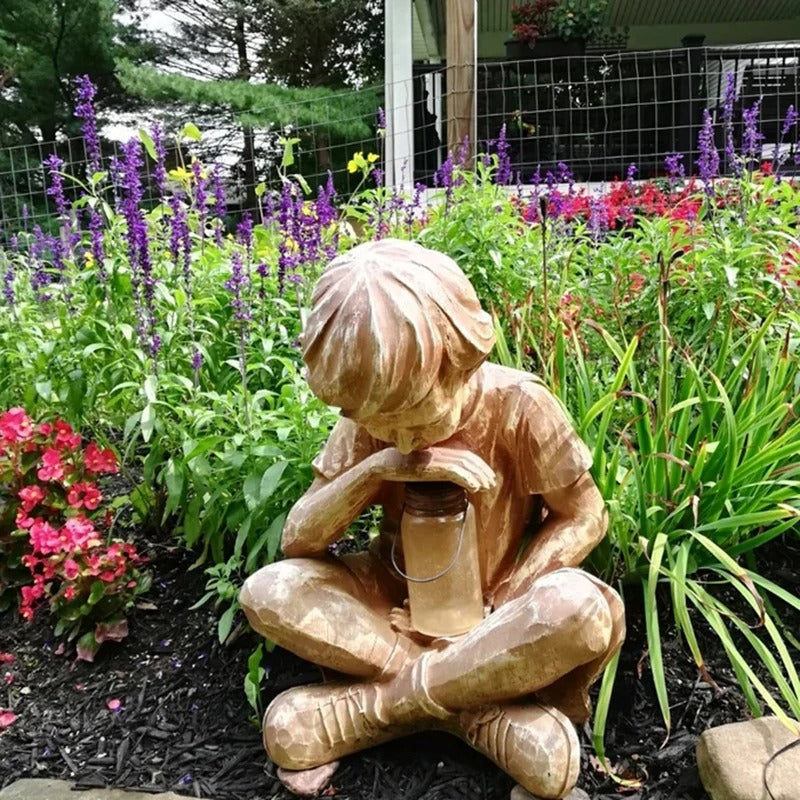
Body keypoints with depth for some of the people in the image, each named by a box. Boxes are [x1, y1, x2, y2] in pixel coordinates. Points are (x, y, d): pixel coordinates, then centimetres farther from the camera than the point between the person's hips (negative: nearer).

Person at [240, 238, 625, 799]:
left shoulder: (519, 404, -21)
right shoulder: (368, 421, -13)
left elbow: (584, 517, -11)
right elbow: (297, 541, -14)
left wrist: (495, 611, -20)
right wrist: (379, 466, -31)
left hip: (498, 607, -2)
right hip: (400, 601, 2)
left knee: (587, 612, -35)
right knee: (267, 592, -23)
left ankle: (377, 702, -21)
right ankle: (480, 706, -21)